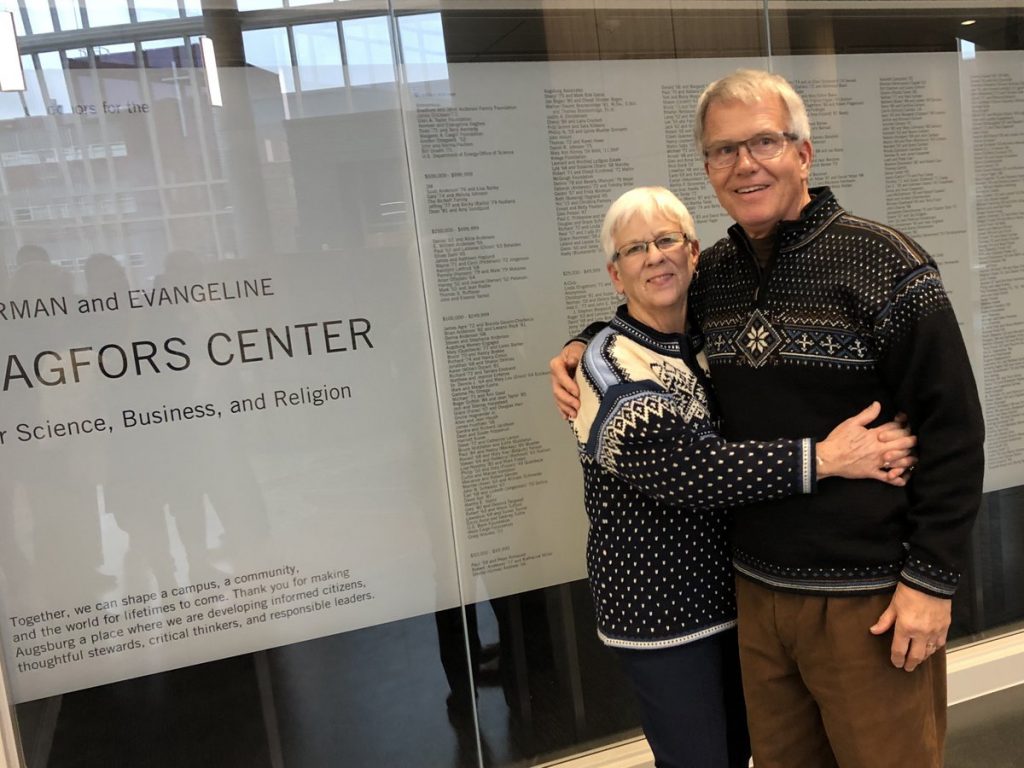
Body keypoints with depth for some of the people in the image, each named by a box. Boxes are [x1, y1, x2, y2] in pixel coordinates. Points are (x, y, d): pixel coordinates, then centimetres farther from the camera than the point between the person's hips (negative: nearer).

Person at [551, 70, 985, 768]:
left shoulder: (879, 260, -12)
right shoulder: (712, 273, 4)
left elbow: (952, 427, -12)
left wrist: (931, 579, -13)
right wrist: (582, 352, 4)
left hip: (870, 599, -5)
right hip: (757, 587, 5)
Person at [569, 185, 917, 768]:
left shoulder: (707, 344, 5)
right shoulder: (611, 370, -17)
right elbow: (683, 467, -30)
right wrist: (821, 459, -31)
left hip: (735, 590, 7)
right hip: (662, 607, -7)